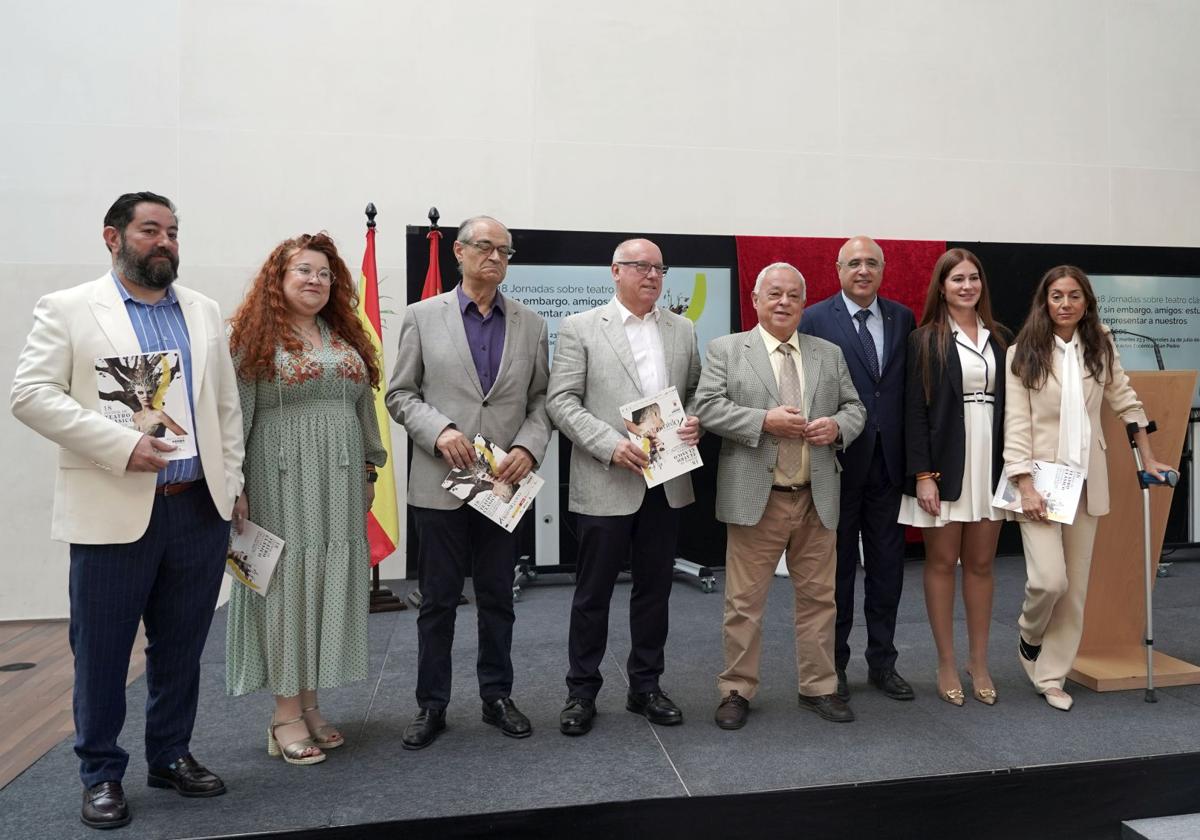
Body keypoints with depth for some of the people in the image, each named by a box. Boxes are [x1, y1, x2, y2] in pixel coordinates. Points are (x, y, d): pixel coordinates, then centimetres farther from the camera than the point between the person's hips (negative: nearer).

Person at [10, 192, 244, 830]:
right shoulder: (66, 310, 1)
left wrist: (231, 481, 7)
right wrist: (120, 446, -18)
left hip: (200, 508, 4)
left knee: (181, 649, 14)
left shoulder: (204, 313, 12)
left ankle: (171, 755, 31)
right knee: (101, 651, 8)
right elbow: (32, 394, -8)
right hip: (114, 511, -3)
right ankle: (101, 774, 26)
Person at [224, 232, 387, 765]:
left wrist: (368, 471, 13)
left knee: (328, 584, 8)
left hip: (339, 481, 6)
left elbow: (363, 407, 16)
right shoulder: (252, 335, -2)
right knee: (287, 583, 0)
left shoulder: (346, 337, 14)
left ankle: (310, 703, 20)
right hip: (282, 478, -5)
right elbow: (233, 415, -8)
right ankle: (286, 715, 10)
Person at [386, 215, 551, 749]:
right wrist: (438, 430, -14)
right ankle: (431, 705, 22)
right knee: (438, 600, 8)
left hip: (505, 483, 2)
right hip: (440, 483, -2)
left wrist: (529, 447, -9)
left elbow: (541, 399, 8)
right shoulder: (422, 317, 2)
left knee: (497, 598, 12)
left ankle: (497, 696, 27)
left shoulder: (531, 324, 8)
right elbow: (400, 393, 2)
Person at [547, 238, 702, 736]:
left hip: (666, 483, 4)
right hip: (606, 484, -4)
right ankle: (582, 692, 22)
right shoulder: (580, 328, -2)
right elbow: (561, 401, -8)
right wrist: (610, 444, -18)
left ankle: (646, 686, 29)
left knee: (654, 589, 13)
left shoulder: (682, 330, 11)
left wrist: (696, 421, -6)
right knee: (593, 593, 6)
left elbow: (695, 392, 17)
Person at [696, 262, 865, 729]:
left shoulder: (829, 354, 12)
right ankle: (737, 690, 19)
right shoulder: (725, 350, 1)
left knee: (819, 597, 12)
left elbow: (854, 407, 13)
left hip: (816, 499, 4)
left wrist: (837, 425, -10)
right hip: (756, 498, -3)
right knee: (744, 601, 5)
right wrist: (765, 420, -19)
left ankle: (818, 687, 27)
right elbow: (708, 407, -8)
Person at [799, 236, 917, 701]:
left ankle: (882, 662, 27)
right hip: (838, 461, -4)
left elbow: (912, 388, 7)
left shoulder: (903, 318, 7)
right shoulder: (815, 320, -5)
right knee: (837, 567, 9)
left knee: (887, 566, 12)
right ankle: (833, 664, 23)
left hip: (888, 462, 4)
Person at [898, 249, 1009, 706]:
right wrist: (923, 474, -13)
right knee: (942, 563, 6)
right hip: (945, 464, -3)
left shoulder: (1000, 338, 9)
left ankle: (979, 663, 23)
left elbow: (1012, 404, 11)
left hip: (991, 464, 4)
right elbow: (914, 410, -6)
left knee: (980, 564, 11)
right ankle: (946, 665, 17)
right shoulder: (925, 340, -2)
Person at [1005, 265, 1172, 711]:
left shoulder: (1100, 347, 5)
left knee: (1075, 587, 7)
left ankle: (1051, 676, 20)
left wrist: (1148, 459, 16)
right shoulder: (1022, 354, -6)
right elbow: (1016, 423, -9)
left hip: (1087, 480, 4)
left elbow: (1126, 401, 14)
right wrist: (1025, 486, -15)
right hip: (1040, 477, -4)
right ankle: (1029, 637, 19)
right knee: (1050, 579, -13)